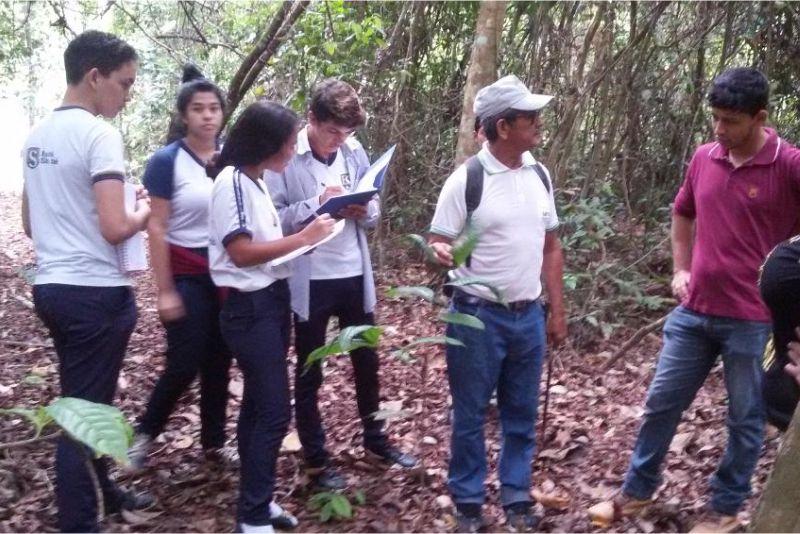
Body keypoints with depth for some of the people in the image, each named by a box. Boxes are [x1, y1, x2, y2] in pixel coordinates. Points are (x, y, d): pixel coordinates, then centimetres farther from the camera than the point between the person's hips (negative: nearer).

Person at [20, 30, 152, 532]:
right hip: (96, 292, -9)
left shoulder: (38, 134, 11)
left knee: (79, 402, 21)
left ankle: (99, 489, 38)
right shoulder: (100, 134, -16)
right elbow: (114, 228, -23)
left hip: (50, 285, 9)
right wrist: (144, 211, -4)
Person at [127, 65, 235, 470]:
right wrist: (165, 291, -13)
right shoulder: (166, 161, -9)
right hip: (188, 275, -4)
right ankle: (144, 432, 20)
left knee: (219, 362, 10)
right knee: (185, 364, -4)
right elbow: (156, 229, -10)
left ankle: (214, 441, 24)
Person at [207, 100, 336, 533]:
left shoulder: (256, 183, 12)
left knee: (258, 404, 15)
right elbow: (241, 252, -20)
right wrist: (302, 237, -18)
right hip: (249, 308, -9)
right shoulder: (232, 182, -16)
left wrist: (304, 240, 2)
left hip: (272, 302, 9)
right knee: (274, 409, -7)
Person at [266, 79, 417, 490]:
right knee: (309, 373, 10)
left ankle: (375, 437, 39)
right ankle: (316, 459, 24)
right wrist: (317, 203, -27)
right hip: (309, 281, -5)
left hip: (354, 275, 5)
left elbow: (374, 211, 9)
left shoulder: (355, 152, 3)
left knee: (366, 362, 19)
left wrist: (363, 210, -13)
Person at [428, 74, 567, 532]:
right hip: (478, 316, -5)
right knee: (471, 415, 8)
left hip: (529, 316, 5)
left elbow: (551, 247, 12)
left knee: (522, 415, 15)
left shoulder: (539, 175, 5)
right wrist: (443, 253, -35)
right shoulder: (467, 180, -13)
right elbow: (439, 242, -10)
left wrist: (557, 312, 11)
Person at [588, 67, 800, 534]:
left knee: (746, 419, 11)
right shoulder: (704, 158, 4)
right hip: (695, 311, 5)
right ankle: (638, 490, 31)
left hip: (754, 319, -5)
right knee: (661, 403, 12)